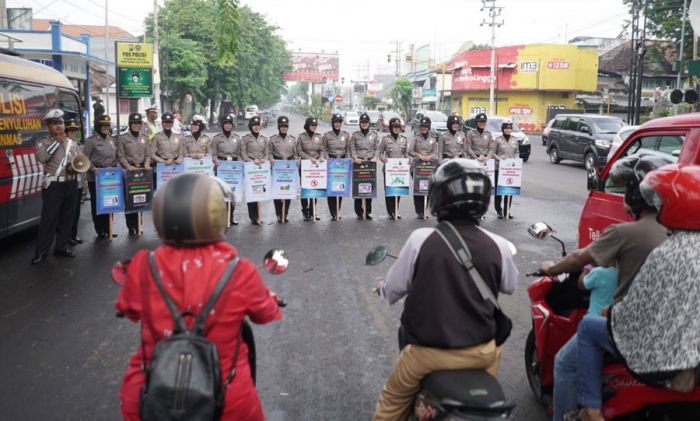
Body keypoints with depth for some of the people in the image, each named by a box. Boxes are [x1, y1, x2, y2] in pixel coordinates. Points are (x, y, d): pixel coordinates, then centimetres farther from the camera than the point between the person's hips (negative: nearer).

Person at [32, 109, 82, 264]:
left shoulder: (72, 143, 12)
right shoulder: (43, 142, 0)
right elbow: (41, 158, -18)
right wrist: (57, 141, -13)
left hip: (71, 184, 4)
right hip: (53, 185, -4)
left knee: (67, 217, 10)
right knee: (49, 218, -5)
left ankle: (62, 247, 21)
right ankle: (40, 252, 2)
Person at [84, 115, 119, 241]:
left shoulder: (112, 139, 11)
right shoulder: (91, 140, -6)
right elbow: (85, 158, -9)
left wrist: (115, 168, 3)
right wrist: (93, 169, -20)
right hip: (96, 177, -5)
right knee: (97, 203, 2)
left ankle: (107, 229, 20)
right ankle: (100, 232, 8)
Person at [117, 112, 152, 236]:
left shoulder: (144, 138, 15)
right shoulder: (122, 138, 2)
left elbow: (147, 154, 12)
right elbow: (120, 155, -4)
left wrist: (147, 164, -7)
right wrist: (128, 166, -18)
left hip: (142, 170, 4)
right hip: (129, 171, -4)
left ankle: (138, 225, 15)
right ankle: (131, 227, 3)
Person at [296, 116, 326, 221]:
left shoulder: (319, 136, 8)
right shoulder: (301, 137, -2)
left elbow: (322, 150, 9)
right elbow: (299, 151, -5)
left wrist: (322, 157, -11)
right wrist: (309, 158, -17)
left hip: (317, 166, 3)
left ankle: (313, 211, 16)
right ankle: (305, 212, 12)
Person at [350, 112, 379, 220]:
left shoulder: (374, 134, 10)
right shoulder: (355, 135, 5)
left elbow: (377, 148, 10)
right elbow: (352, 149, 3)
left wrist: (375, 157, -7)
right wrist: (355, 158, -14)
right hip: (358, 163, -2)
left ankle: (368, 212, 11)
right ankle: (359, 212, 4)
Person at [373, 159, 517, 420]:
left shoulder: (420, 239, -17)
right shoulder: (498, 246, -11)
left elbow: (392, 292, -4)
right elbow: (509, 287, 10)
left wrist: (381, 287, 19)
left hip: (430, 351, -2)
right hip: (481, 351, 3)